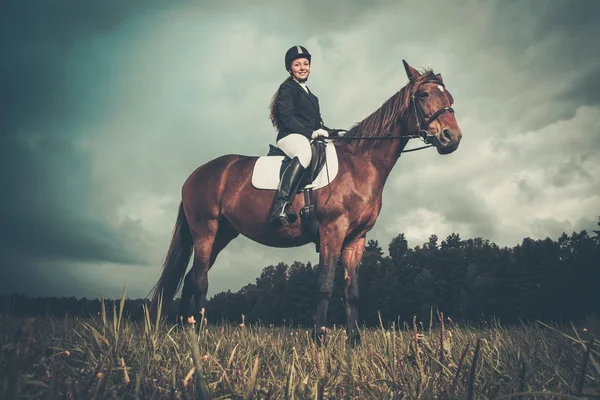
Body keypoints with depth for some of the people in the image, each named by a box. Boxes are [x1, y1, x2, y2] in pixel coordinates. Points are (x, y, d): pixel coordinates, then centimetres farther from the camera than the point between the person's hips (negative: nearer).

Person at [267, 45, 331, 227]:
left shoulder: (309, 94, 30)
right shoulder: (288, 88, 3)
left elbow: (316, 122, 31)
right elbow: (286, 117, -10)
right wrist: (311, 132, -17)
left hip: (310, 138, 10)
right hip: (290, 136, -10)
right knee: (304, 154, -39)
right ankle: (279, 207, -54)